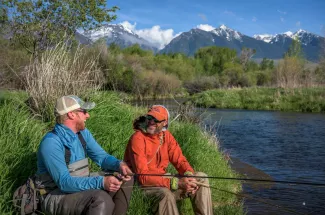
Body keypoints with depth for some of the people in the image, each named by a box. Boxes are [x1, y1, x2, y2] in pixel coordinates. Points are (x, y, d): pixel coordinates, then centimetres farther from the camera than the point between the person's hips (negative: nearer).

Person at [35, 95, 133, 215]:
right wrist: (101, 182, -40)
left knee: (125, 180, 2)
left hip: (79, 184, 9)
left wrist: (119, 164, -16)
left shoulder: (83, 133, 2)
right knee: (101, 199, -34)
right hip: (55, 195, -8)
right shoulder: (51, 143, -25)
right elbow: (64, 182, -31)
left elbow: (101, 156, 6)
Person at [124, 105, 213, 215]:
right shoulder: (138, 138, -20)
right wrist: (176, 183, -33)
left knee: (201, 178, 0)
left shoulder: (166, 135, 2)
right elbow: (142, 176, -26)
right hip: (141, 184, -7)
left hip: (161, 180, 7)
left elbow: (179, 160, 3)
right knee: (165, 193, -37)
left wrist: (189, 176, -21)